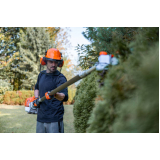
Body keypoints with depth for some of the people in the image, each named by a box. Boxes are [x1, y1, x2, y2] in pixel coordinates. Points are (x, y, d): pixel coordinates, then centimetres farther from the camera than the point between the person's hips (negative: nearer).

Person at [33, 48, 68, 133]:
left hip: (54, 120, -7)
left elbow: (65, 97, -27)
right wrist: (36, 98, 10)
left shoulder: (60, 78, -12)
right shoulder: (41, 74, 10)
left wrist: (55, 94, -48)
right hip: (40, 117, 7)